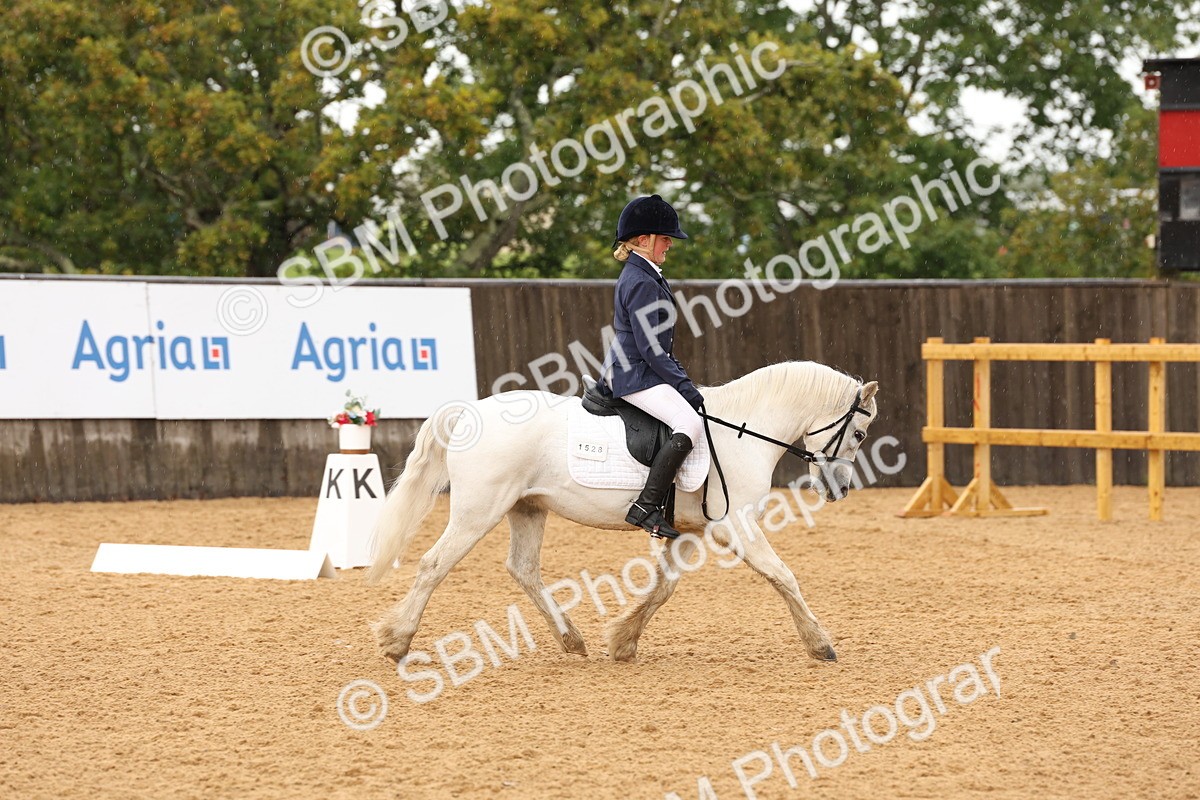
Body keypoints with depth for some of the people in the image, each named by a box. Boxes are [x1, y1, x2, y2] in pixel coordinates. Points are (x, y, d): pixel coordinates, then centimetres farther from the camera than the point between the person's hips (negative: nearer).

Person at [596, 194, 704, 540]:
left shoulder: (643, 276, 16)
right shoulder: (641, 283, -16)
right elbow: (651, 350, -20)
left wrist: (682, 381, 18)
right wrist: (684, 385, -17)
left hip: (631, 372, 11)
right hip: (635, 375, -11)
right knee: (690, 424, -26)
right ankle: (646, 507, -32)